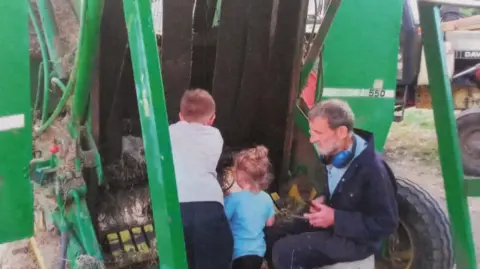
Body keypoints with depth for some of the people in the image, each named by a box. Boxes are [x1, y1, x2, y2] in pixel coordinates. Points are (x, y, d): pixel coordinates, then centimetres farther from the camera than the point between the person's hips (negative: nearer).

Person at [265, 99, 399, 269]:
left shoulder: (372, 169, -26)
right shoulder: (333, 155, 0)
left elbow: (387, 223, -22)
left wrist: (336, 218, -25)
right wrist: (323, 200, -4)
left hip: (355, 238, -8)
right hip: (331, 222, 8)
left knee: (285, 251, -24)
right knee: (271, 235, -1)